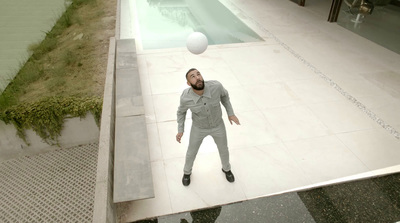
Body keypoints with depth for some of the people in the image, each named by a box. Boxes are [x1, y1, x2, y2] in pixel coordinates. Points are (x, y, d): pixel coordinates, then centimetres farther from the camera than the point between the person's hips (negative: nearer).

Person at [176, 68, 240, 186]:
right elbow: (182, 111, -8)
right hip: (199, 127, -1)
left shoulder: (215, 85, -35)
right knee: (192, 152, 21)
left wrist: (231, 113, -7)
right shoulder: (186, 97, -34)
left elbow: (223, 94, -8)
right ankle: (187, 171, 55)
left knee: (223, 149, 23)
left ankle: (226, 168, 57)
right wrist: (180, 131, -11)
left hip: (217, 124, 1)